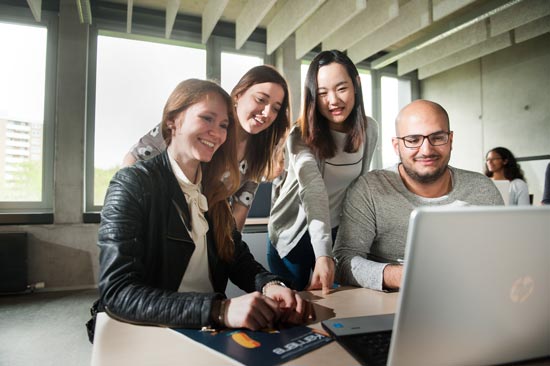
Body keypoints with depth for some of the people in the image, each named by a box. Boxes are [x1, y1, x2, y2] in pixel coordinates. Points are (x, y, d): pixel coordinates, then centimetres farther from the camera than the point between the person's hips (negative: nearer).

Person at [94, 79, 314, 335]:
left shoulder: (213, 189, 8)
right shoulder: (131, 184, -11)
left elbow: (239, 259, 5)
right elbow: (118, 292, -20)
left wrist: (270, 285, -17)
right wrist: (221, 310, -32)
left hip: (211, 334, 4)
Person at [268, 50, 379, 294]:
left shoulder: (369, 130, -6)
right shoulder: (301, 136, -21)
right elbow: (313, 190, -36)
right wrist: (323, 253, -46)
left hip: (338, 233, 4)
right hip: (293, 234, -3)